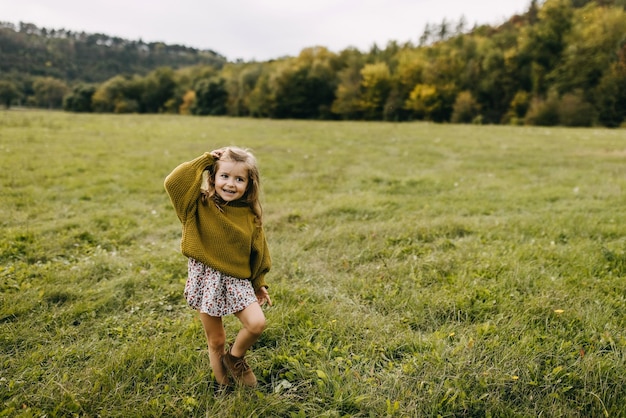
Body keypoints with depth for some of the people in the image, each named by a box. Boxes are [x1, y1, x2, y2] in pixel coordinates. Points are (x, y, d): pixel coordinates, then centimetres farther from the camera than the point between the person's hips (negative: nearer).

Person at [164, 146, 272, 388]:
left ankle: (235, 358, 18)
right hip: (206, 279, -2)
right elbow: (173, 182, -25)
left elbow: (258, 251, 8)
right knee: (216, 341, 9)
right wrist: (204, 161, -19)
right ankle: (222, 384, 34)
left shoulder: (251, 215, -3)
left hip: (238, 280, 2)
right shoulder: (201, 206, -9)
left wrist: (259, 284, 13)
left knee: (257, 324, -14)